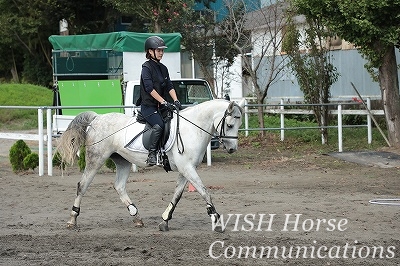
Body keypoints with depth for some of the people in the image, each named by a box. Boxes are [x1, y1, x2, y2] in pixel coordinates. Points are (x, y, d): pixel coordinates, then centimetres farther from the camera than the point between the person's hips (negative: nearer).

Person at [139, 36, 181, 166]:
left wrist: (175, 101, -6)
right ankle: (152, 154, -27)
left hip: (160, 106, 8)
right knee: (159, 125, -30)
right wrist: (163, 102, -22)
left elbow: (169, 87, 11)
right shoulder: (146, 67, -7)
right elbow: (150, 88, -17)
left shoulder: (163, 68, 16)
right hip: (148, 106, -8)